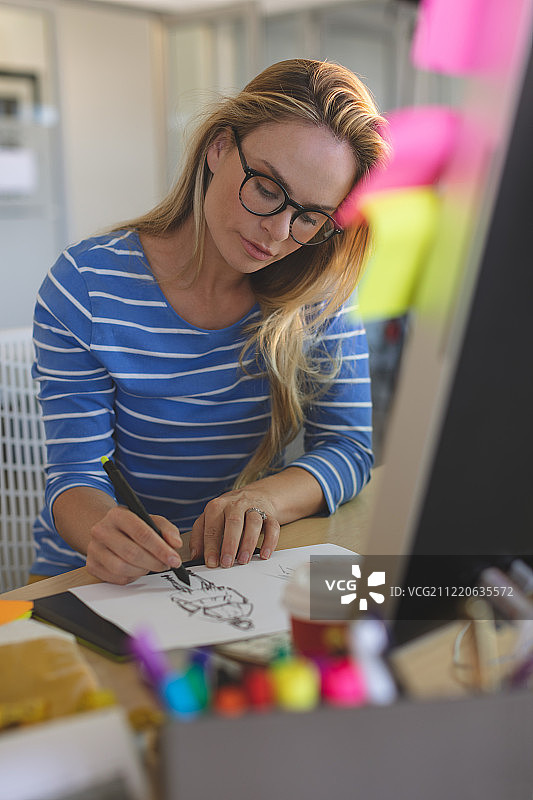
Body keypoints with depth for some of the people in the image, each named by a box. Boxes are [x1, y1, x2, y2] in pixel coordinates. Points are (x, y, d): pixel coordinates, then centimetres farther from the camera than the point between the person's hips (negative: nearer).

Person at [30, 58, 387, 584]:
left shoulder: (321, 290, -5)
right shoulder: (85, 286, -13)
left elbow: (349, 447, -5)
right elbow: (75, 475, -12)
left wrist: (264, 498, -26)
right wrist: (102, 526, -35)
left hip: (247, 568, 1)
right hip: (98, 581, 0)